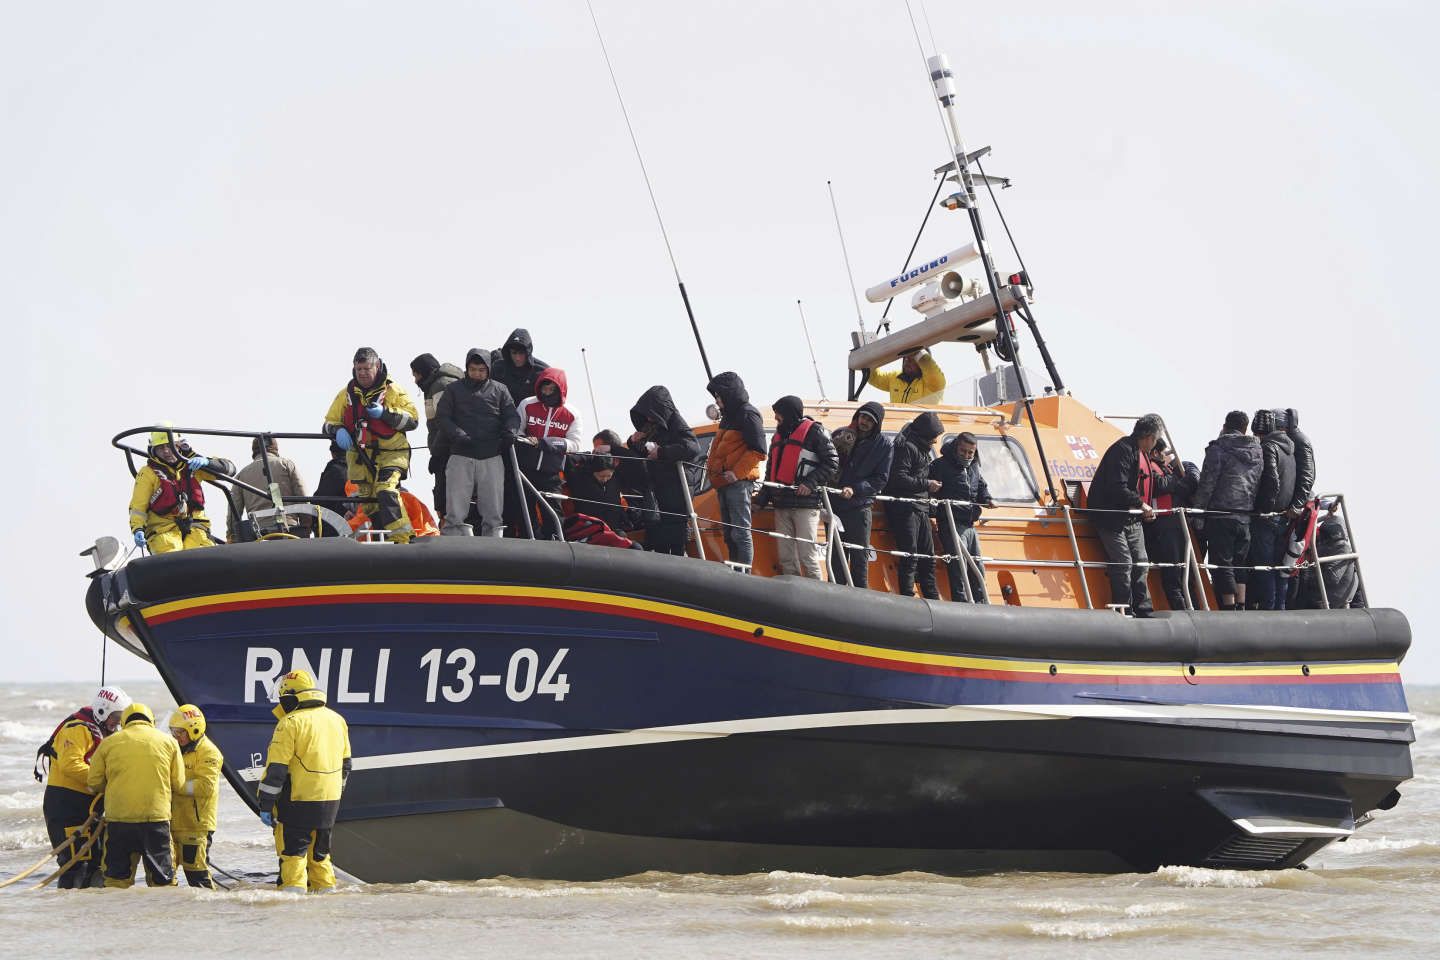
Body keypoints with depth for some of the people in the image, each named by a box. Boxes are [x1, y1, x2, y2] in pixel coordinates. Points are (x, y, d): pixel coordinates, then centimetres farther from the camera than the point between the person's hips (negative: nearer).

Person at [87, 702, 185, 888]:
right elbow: (178, 784, 6)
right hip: (157, 816, 0)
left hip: (118, 818, 0)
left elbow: (94, 782, 8)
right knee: (162, 876, 8)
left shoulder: (109, 743, 5)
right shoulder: (168, 742, 5)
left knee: (117, 875, 8)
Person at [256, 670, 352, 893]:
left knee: (293, 852, -2)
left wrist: (265, 805, -9)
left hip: (297, 803, -6)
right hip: (329, 802, 7)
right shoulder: (337, 720, 10)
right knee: (320, 852, 17)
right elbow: (345, 764, 19)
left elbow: (276, 769, -13)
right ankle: (326, 890, 19)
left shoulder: (291, 723, -12)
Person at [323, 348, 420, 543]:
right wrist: (338, 431, -9)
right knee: (367, 501, 6)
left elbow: (413, 420, -6)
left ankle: (401, 538, -30)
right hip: (360, 457, 5)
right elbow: (329, 423, 15)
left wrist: (385, 413, -19)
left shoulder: (393, 392, 1)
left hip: (391, 453, -5)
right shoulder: (347, 394, 12)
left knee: (386, 491, -27)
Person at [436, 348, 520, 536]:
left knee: (493, 513, 2)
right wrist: (457, 434, -14)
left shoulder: (499, 390, 13)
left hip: (491, 458, 1)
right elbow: (442, 417, 5)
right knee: (455, 514, -6)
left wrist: (510, 431, -14)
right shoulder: (454, 390, 11)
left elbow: (512, 416, 10)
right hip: (461, 457, -1)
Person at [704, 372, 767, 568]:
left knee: (740, 532, -13)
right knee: (729, 535, 12)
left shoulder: (748, 414, -8)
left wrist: (737, 473, -19)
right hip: (725, 484, 10)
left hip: (738, 483, -10)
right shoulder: (729, 416, 22)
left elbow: (758, 451, -16)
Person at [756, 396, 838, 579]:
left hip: (806, 503, -8)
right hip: (782, 504, 8)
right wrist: (761, 499, 17)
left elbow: (832, 463, -7)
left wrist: (810, 483, -18)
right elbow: (770, 471, 28)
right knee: (786, 557, 4)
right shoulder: (778, 436, 24)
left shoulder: (813, 432, -1)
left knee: (807, 556, -13)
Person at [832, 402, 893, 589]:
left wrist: (855, 489, -16)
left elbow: (881, 480, -3)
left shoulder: (885, 445, 1)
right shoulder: (840, 435, 7)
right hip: (834, 505, 2)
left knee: (860, 556, -2)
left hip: (860, 507, -2)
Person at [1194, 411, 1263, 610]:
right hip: (1246, 515, 6)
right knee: (1239, 563, 13)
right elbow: (1260, 484, 16)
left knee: (1222, 564, -2)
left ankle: (1228, 608, -6)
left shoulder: (1218, 449, -6)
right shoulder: (1257, 451, 13)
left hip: (1222, 514, -6)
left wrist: (1197, 511, -4)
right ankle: (1241, 608, 12)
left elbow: (1207, 483, -10)